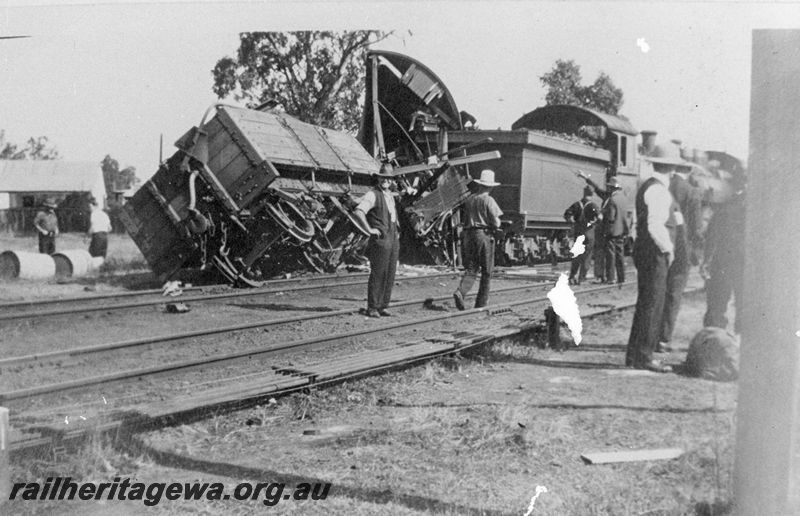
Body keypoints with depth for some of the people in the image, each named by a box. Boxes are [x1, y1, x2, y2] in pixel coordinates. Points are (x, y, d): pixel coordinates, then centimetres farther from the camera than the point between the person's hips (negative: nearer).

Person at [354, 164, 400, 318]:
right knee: (378, 274, -7)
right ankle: (372, 308, -2)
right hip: (380, 239, -8)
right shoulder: (372, 195, -9)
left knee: (390, 274, 7)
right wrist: (369, 229, -21)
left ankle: (382, 307, 13)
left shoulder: (390, 195, 18)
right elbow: (358, 212, -23)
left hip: (393, 239, 8)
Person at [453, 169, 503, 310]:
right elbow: (496, 223, -10)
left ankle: (460, 291, -20)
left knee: (470, 269, 7)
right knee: (486, 272, 7)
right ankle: (481, 303, 9)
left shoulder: (469, 199, 10)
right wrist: (496, 224, 10)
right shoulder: (488, 200, -7)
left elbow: (465, 218, 11)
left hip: (468, 235, 5)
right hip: (484, 235, -5)